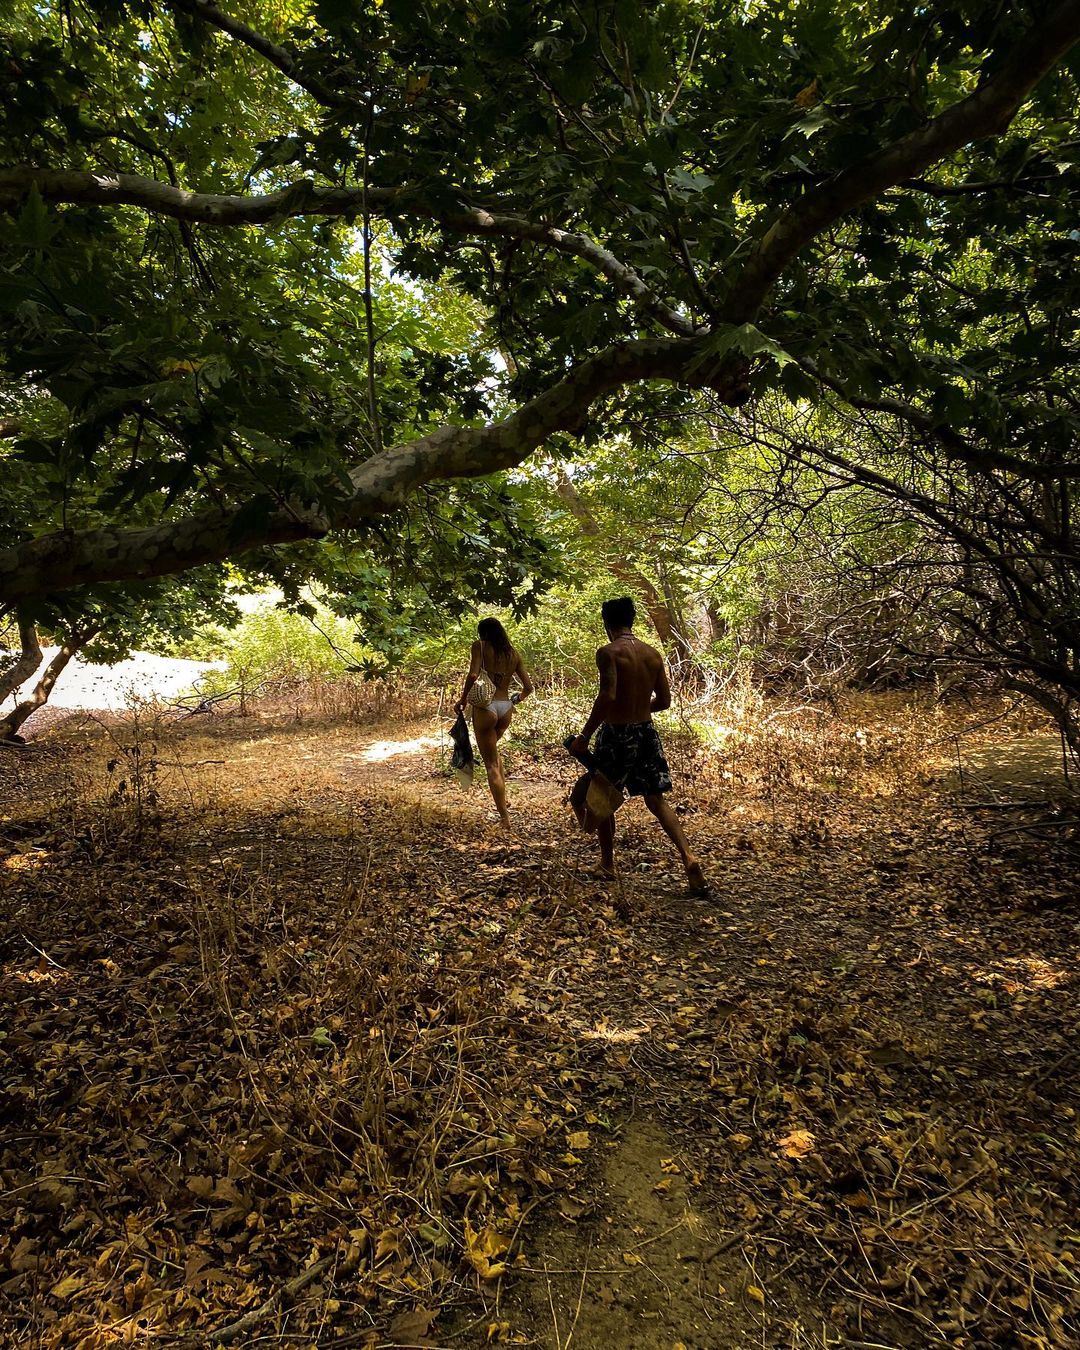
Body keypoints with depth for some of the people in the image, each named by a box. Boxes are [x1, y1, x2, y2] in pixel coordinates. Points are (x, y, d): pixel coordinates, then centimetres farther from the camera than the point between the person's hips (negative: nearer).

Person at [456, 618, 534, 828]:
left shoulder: (480, 646, -2)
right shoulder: (514, 653, 11)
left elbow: (473, 675, -18)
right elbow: (528, 687, 10)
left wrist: (463, 699, -5)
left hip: (485, 708, -5)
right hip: (506, 709, 5)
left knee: (491, 764, 3)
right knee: (492, 750, 32)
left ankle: (504, 817, 0)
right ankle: (502, 799, 29)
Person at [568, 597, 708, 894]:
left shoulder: (608, 652, -13)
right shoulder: (653, 653, 6)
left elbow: (607, 695, -25)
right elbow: (664, 700, 10)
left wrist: (584, 737, -21)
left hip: (616, 734, -5)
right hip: (647, 733, 5)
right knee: (657, 800, 11)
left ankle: (607, 863, 25)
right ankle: (688, 857, -5)